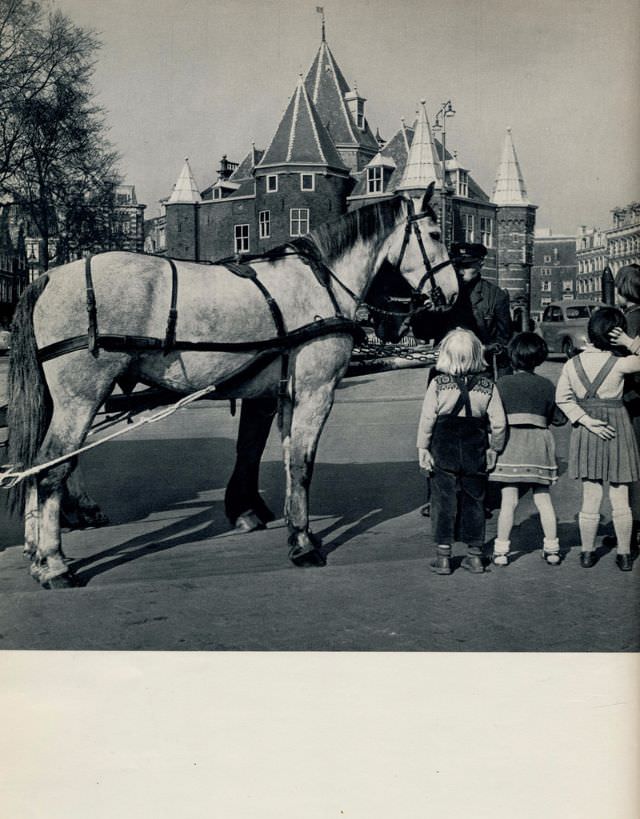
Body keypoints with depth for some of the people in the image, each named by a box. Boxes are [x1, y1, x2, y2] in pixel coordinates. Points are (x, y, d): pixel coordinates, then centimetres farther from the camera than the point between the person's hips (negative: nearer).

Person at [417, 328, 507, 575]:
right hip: (475, 452, 2)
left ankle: (443, 555, 8)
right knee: (474, 502, 12)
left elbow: (427, 418, -9)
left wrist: (423, 448, -1)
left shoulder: (438, 384, -7)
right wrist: (494, 448, 9)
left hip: (443, 451, -2)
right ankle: (475, 554, 17)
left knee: (444, 501, 5)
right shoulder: (488, 386, -2)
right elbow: (498, 422, -3)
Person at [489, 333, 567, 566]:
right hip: (539, 445, 2)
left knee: (508, 500, 0)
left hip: (510, 443, -2)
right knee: (543, 499, 10)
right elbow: (560, 418, 8)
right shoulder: (547, 385, 4)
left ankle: (501, 550, 3)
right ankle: (551, 548, 15)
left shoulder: (502, 383, -3)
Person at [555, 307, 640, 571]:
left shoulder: (572, 364, -3)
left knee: (590, 496, 11)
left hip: (586, 434, 3)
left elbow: (563, 398, -5)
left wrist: (585, 420, -8)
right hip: (616, 430, -3)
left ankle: (587, 552, 17)